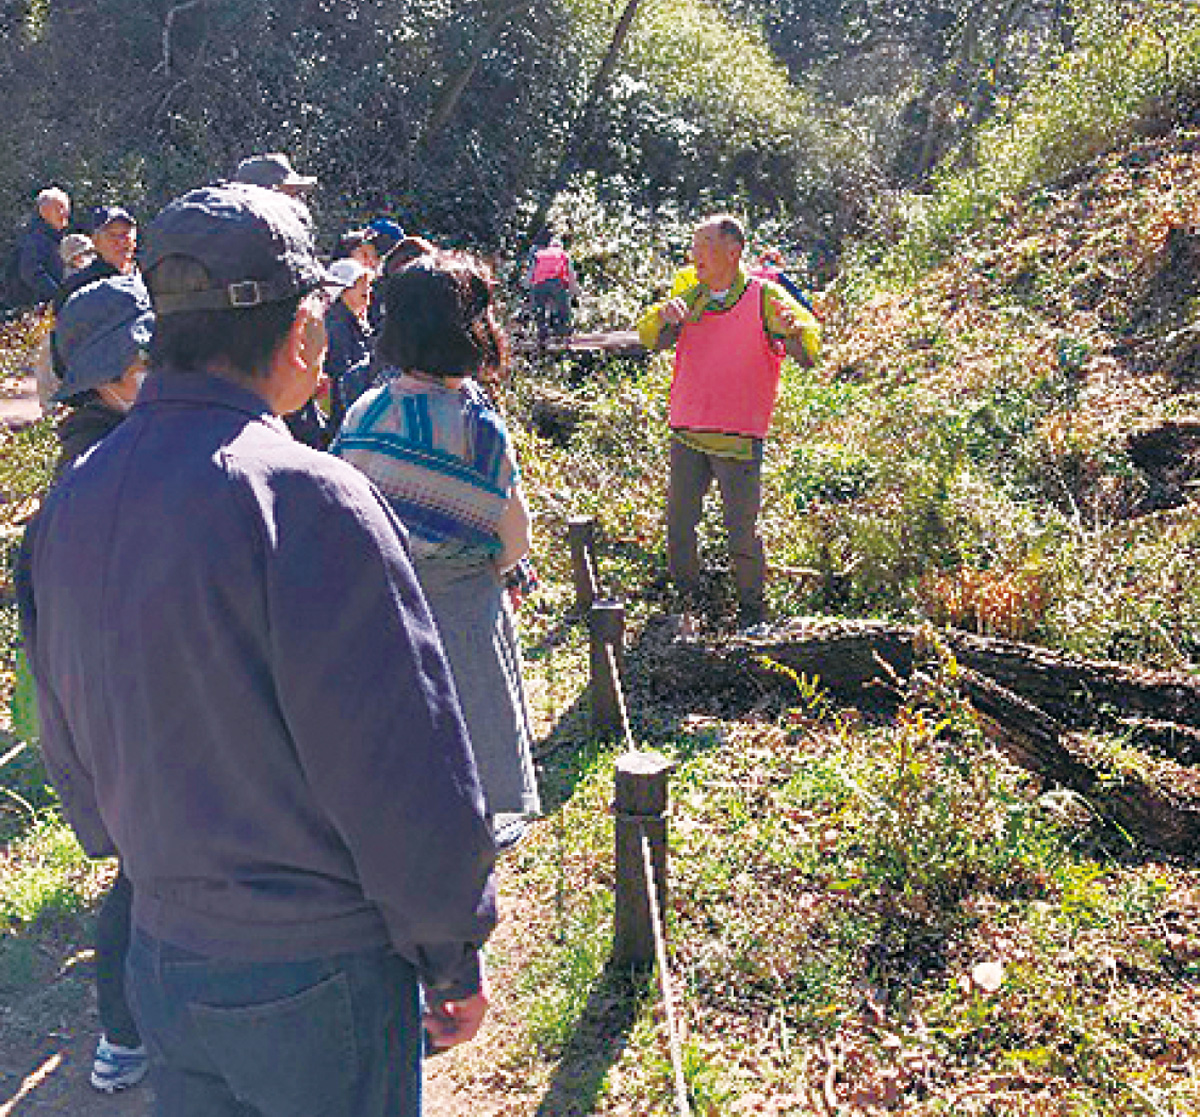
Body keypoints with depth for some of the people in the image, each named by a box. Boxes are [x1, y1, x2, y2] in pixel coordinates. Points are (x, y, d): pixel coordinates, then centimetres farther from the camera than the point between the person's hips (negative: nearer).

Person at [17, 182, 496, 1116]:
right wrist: (455, 957, -8)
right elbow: (406, 770, -21)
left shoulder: (72, 502, 1)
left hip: (159, 963, 7)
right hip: (317, 982, -6)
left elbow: (70, 748, 10)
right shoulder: (306, 498, -23)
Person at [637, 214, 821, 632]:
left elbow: (809, 349, -14)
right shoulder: (692, 297, 12)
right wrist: (665, 314, -20)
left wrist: (794, 328, -38)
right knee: (679, 524, 9)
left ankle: (752, 609, 18)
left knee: (742, 531, -1)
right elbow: (649, 338, 3)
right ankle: (686, 598, 29)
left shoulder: (764, 296, -3)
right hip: (686, 435, 5)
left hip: (738, 440, -4)